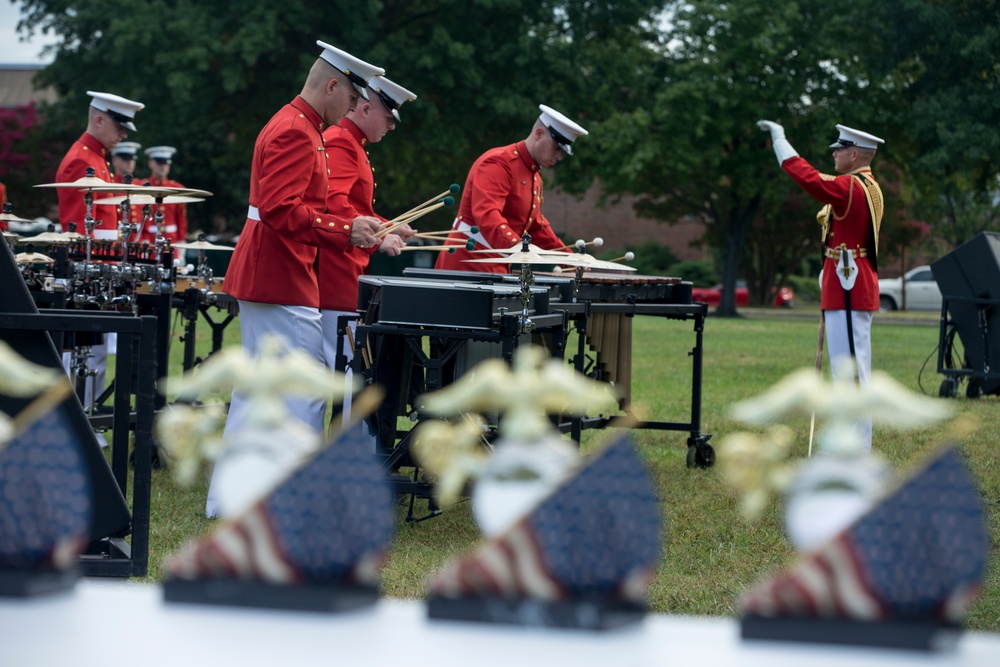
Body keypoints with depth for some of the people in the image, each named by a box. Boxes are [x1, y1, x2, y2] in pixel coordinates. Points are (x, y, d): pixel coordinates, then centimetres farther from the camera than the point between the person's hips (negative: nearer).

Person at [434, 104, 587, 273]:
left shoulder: (534, 177, 18)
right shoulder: (498, 163, -14)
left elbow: (536, 226, 27)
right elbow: (486, 214, -29)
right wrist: (517, 246, -45)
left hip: (496, 268, 10)